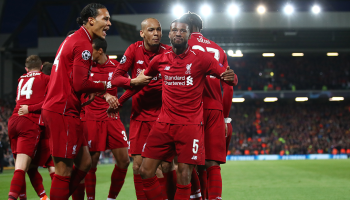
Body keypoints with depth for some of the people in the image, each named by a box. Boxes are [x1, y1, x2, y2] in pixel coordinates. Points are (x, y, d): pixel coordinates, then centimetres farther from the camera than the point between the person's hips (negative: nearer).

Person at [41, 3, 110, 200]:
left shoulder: (73, 39, 18)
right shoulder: (83, 44, -13)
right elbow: (80, 84, -20)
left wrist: (92, 91, 6)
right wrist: (103, 87, -3)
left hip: (56, 108, 10)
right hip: (63, 112, -10)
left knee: (85, 163, 14)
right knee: (64, 171, -7)